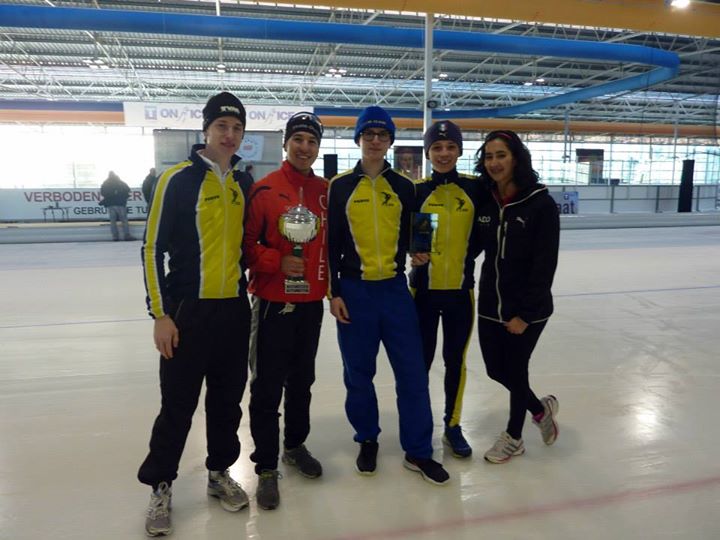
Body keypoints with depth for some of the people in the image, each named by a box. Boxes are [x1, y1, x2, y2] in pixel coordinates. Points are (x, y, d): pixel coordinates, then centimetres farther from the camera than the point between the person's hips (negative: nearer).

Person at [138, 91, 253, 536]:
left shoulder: (244, 182, 8)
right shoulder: (178, 179, -8)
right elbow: (154, 249, -8)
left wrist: (246, 286, 13)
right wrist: (160, 313, -11)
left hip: (235, 309, 5)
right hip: (187, 310, -5)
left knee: (228, 398, 14)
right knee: (178, 403, 4)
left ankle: (219, 473, 33)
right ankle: (161, 487, 23)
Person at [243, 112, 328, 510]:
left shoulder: (326, 192, 5)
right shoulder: (264, 190, -10)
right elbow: (245, 242, -10)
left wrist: (332, 285, 8)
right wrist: (277, 262, -21)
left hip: (312, 301, 5)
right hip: (273, 301, -5)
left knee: (302, 380, 18)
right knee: (268, 387, 2)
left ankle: (295, 445, 37)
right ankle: (266, 467, 17)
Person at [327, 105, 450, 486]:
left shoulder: (404, 187, 7)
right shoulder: (340, 186, 2)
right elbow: (331, 243, 1)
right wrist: (334, 292, -3)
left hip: (394, 287, 2)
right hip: (354, 289, -1)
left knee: (412, 370, 2)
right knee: (359, 372, 8)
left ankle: (418, 451, 17)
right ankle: (368, 440, 29)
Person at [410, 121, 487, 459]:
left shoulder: (474, 189, -1)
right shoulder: (417, 190, -2)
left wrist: (466, 255, -7)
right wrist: (413, 252, -17)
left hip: (460, 289, 1)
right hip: (423, 288, -1)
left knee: (455, 360, 13)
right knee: (421, 360, 7)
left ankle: (453, 426, 31)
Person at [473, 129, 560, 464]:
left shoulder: (541, 203, -14)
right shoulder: (484, 201, 0)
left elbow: (545, 265, -15)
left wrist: (525, 313, -15)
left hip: (527, 309, -5)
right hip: (489, 304, 5)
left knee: (515, 370, 11)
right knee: (495, 370, 15)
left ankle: (514, 436, 38)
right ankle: (541, 408, 46)